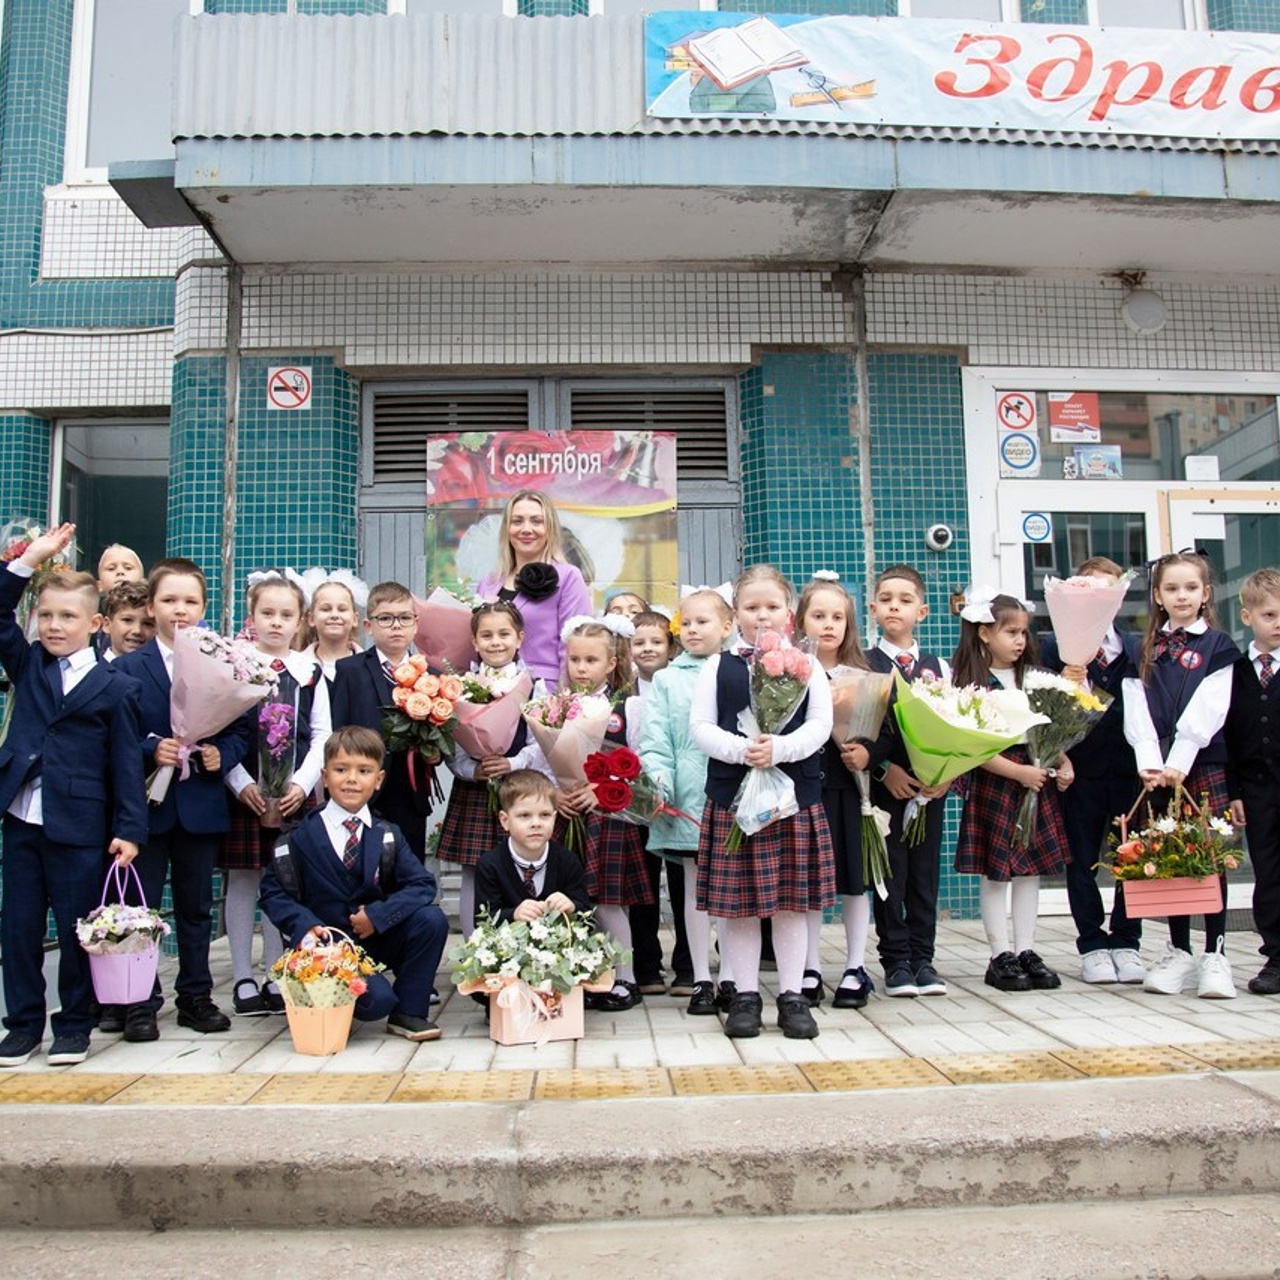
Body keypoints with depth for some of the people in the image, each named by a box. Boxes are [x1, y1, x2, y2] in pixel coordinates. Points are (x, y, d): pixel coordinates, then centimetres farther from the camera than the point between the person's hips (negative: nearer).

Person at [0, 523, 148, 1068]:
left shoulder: (116, 687, -3)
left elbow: (125, 763, -4)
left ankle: (74, 1024, 20)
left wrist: (129, 829, -8)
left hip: (79, 826, -4)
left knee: (77, 929, 6)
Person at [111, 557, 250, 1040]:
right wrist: (150, 749, -20)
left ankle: (196, 997, 23)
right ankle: (140, 1004, 16)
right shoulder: (126, 668, 0)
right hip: (146, 805, -1)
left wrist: (222, 755, -14)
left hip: (201, 805, 2)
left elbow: (240, 729, 4)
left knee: (197, 907, 12)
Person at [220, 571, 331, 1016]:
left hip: (294, 794, 2)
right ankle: (244, 980, 13)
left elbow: (321, 737, 6)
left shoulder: (310, 672, 7)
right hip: (242, 792, -2)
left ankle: (277, 978, 16)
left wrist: (302, 783, -7)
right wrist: (242, 784, -12)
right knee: (241, 883, 3)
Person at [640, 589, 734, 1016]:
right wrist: (656, 782, -13)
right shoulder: (666, 680, 7)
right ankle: (700, 980, 16)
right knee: (694, 886, 7)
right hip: (687, 798, 0)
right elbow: (654, 740, 1)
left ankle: (730, 978, 19)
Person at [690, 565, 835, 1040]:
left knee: (792, 899, 6)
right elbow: (701, 726, 0)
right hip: (732, 794, 0)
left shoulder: (806, 666, 9)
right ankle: (746, 994, 17)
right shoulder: (718, 667, 8)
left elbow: (820, 724, -1)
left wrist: (780, 747, -18)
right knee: (736, 900, 4)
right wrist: (742, 749, -18)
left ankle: (792, 995, 17)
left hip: (796, 794, 0)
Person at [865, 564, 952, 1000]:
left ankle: (922, 959, 17)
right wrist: (885, 769, -15)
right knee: (890, 874, 1)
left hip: (931, 786, 3)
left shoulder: (939, 667, 10)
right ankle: (896, 962, 10)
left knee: (926, 873, 7)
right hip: (884, 785, -3)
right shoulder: (863, 665, 1)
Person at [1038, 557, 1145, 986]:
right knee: (1082, 862, 5)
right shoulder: (1055, 647, 2)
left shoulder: (1137, 648, 11)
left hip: (1130, 768, 2)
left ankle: (1126, 943, 18)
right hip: (1081, 769, -2)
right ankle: (1093, 946, 15)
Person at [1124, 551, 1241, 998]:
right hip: (1158, 769, 3)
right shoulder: (1145, 650, 11)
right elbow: (1137, 710, 1)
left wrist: (1179, 763, -17)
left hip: (1204, 764, -2)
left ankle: (1215, 954, 6)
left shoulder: (1217, 645, 3)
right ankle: (1179, 952, 16)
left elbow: (1207, 712, -8)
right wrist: (1149, 762, -12)